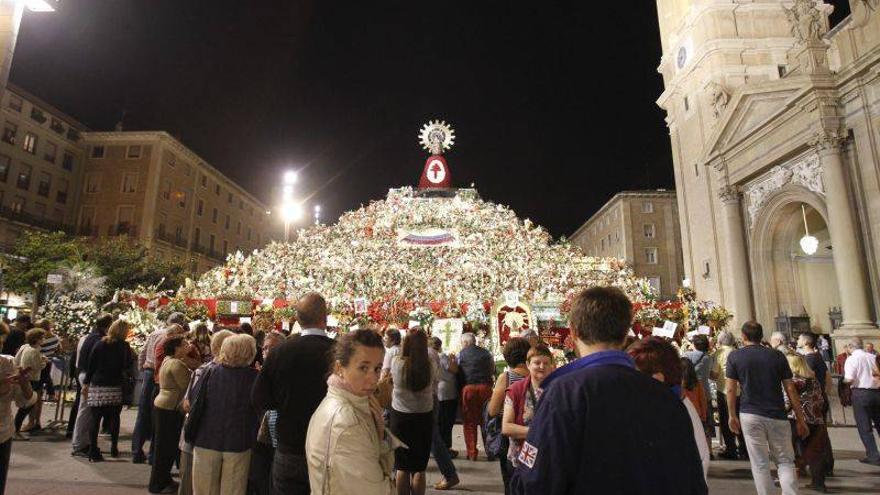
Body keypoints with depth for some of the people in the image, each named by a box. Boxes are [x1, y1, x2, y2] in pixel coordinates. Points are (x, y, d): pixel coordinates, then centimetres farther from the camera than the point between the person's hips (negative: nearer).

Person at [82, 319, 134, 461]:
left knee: (95, 419, 5)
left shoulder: (100, 344, 5)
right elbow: (127, 365, -3)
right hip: (114, 387, -2)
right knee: (114, 417, 14)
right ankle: (114, 448, 18)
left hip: (96, 386, 2)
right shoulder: (124, 346, -4)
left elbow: (91, 364, 4)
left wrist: (86, 383, 10)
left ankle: (93, 452, 5)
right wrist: (132, 357, 14)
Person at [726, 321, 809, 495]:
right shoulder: (777, 355, 3)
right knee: (785, 462, 13)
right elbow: (790, 389, 2)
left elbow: (731, 389, -2)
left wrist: (732, 415, 8)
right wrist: (800, 419, 9)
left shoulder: (734, 356, -1)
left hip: (750, 415, -2)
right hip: (778, 416, 2)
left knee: (760, 465, 6)